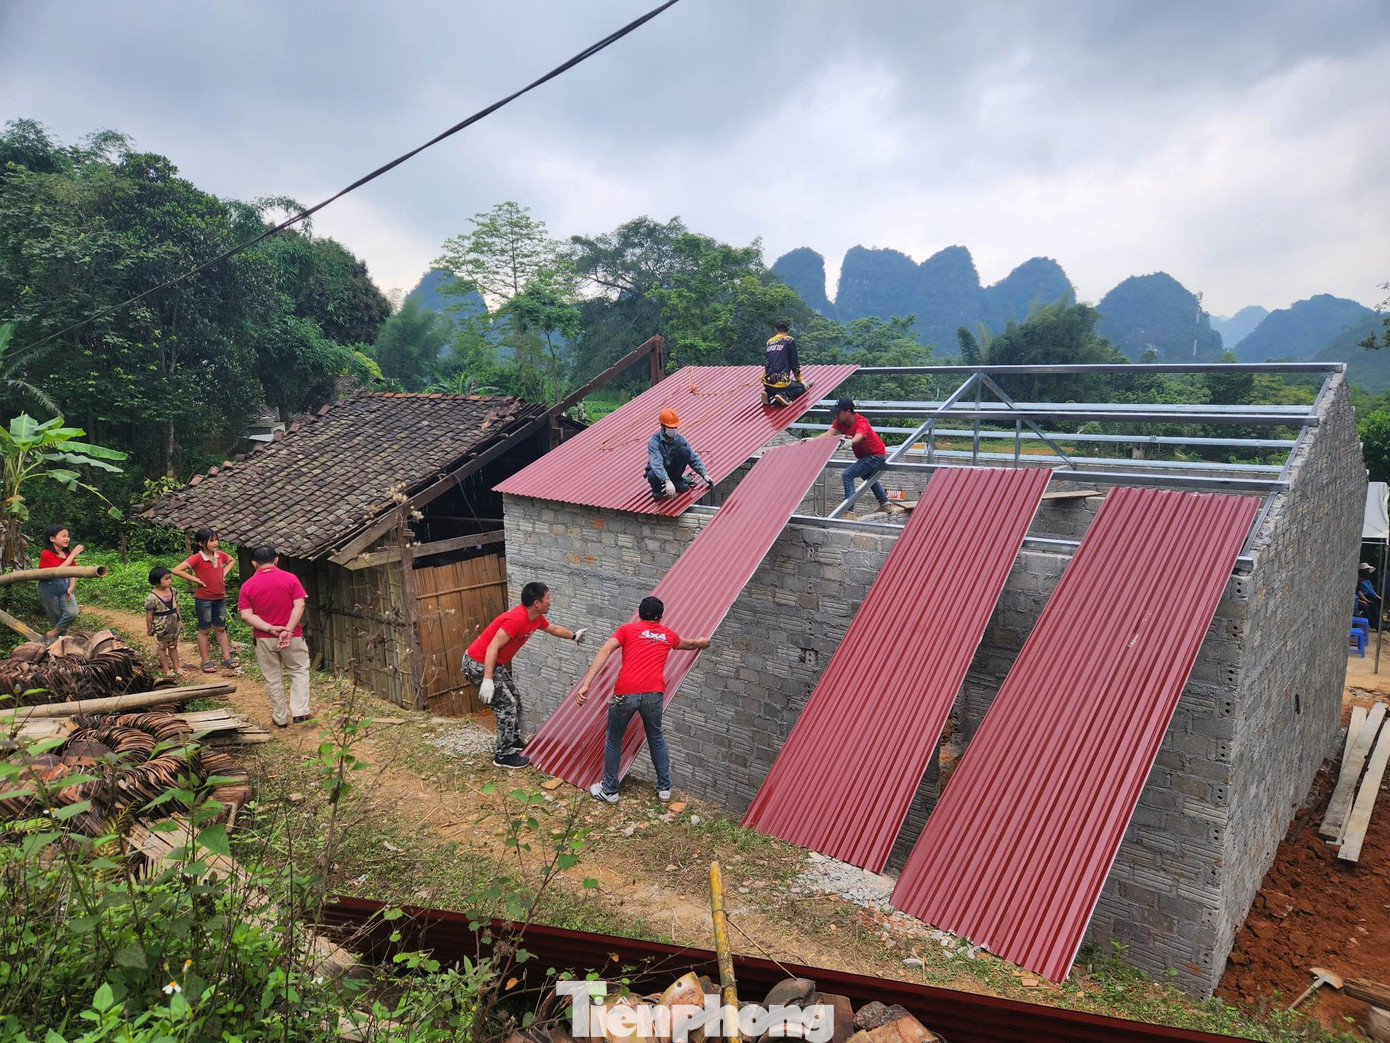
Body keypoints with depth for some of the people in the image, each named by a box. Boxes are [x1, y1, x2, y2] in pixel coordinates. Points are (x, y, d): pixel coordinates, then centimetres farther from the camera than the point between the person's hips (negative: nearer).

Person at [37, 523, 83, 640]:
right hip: (49, 589, -4)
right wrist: (73, 555, -24)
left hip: (65, 588, 4)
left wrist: (71, 587, -13)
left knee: (72, 613, -16)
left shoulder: (68, 553, 4)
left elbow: (73, 573, 4)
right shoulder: (46, 554, -13)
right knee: (57, 619, 3)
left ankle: (51, 635, 3)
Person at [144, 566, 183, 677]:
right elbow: (149, 614, -14)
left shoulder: (173, 591, -4)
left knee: (173, 646, 17)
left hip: (174, 625, 5)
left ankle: (176, 667, 28)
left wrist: (180, 621, 12)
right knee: (162, 647, 12)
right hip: (161, 628, -5)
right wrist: (149, 629, -7)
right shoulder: (152, 598, -22)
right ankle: (166, 670, 21)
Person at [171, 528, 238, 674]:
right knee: (204, 630, 8)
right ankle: (206, 661, 17)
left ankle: (227, 658, 22)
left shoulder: (220, 555, -1)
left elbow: (232, 560, 20)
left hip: (220, 597, 5)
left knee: (221, 628, 14)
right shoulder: (197, 558, -18)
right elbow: (176, 570, -24)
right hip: (204, 599, -5)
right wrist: (195, 580, -19)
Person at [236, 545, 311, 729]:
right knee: (299, 671, 14)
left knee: (273, 679, 13)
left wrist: (270, 628, -15)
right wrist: (288, 630, -17)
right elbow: (299, 606, -14)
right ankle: (299, 712, 2)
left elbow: (246, 615, -10)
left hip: (264, 639, 1)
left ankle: (281, 718, 21)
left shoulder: (247, 586, -3)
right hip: (292, 637, -1)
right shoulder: (290, 578, -6)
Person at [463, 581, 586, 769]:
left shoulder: (536, 618, 1)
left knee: (514, 699, 17)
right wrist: (487, 680, -34)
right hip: (479, 665, -10)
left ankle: (515, 741, 32)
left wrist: (574, 636, 39)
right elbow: (492, 648, -30)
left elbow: (554, 629, 24)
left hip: (494, 664, 10)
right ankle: (504, 756, 6)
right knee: (506, 706, -5)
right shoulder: (516, 619, -29)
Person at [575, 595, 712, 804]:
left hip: (625, 693, -2)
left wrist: (586, 684, -12)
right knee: (656, 738, 27)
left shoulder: (627, 629, 12)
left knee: (613, 740, 19)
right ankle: (664, 788, 35)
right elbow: (687, 643, 44)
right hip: (654, 694, 2)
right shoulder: (668, 634, 21)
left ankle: (609, 790, 29)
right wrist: (700, 642, 68)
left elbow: (605, 651, -5)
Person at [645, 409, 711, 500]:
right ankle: (657, 488, -2)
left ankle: (676, 479, -3)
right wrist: (667, 481, -54)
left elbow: (693, 459, -6)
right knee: (653, 476, -40)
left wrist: (704, 474, -19)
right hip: (658, 470, -3)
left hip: (672, 469, 3)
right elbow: (656, 464, -41)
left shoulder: (679, 439, -12)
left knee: (685, 451, -21)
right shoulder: (654, 442, -26)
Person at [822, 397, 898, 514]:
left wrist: (849, 442, -75)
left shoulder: (861, 422, -30)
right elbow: (829, 434, -24)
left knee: (847, 475, -22)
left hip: (876, 456, -10)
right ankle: (885, 504, 53)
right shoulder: (840, 421, -9)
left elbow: (858, 437, -51)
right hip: (865, 455, 10)